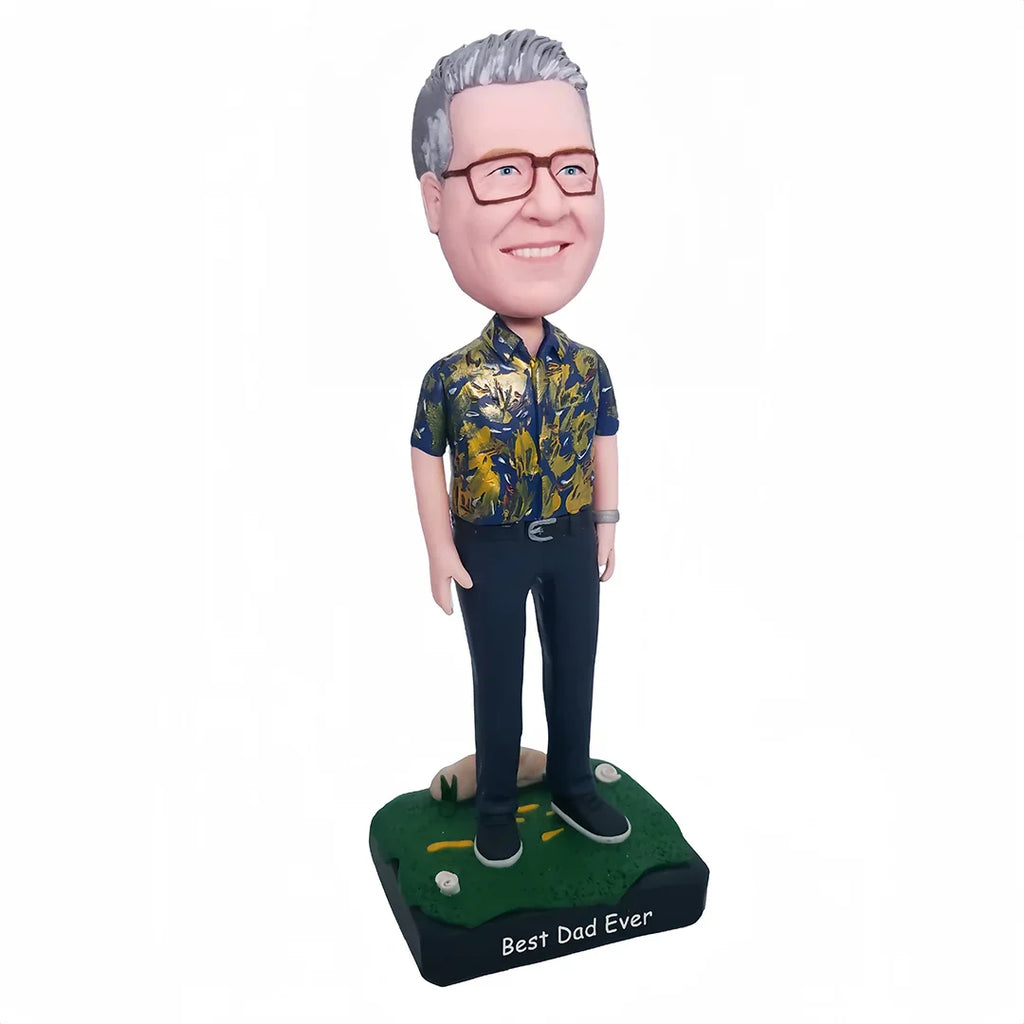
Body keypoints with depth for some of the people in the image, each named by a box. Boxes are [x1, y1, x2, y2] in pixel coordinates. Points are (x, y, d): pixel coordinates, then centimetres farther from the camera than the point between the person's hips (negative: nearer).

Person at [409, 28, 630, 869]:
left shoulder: (589, 367, -7)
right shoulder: (451, 377, -18)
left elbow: (604, 446, 6)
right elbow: (428, 462, -8)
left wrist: (607, 526, 8)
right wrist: (441, 552, -8)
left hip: (572, 542, 4)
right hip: (491, 548, -3)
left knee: (576, 668, 16)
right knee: (497, 678, 12)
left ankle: (573, 784, 38)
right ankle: (497, 804, 32)